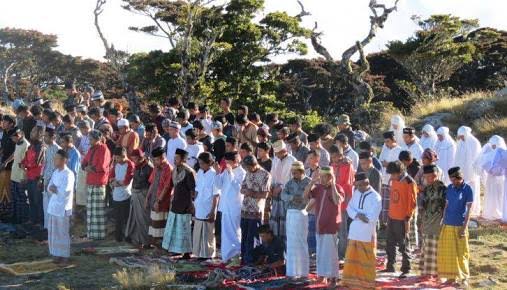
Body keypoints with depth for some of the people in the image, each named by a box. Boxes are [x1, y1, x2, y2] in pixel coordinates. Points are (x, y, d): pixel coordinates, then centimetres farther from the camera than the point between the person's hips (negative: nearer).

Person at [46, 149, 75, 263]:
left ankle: (64, 256, 8)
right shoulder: (55, 172, 11)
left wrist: (54, 188, -7)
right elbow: (49, 188, 10)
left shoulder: (68, 174, -14)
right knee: (53, 232, 12)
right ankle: (56, 253, 23)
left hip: (63, 208, -8)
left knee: (62, 232, 0)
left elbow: (64, 191, -21)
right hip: (53, 206, 8)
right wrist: (55, 189, -11)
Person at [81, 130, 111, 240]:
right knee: (90, 209, 10)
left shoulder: (104, 149, -9)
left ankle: (99, 234, -2)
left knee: (98, 210, -6)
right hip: (90, 183, 8)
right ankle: (91, 232, 17)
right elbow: (84, 163, 18)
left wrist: (90, 168, -3)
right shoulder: (91, 149, 16)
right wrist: (86, 167, -4)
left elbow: (101, 167, -16)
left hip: (99, 183, -8)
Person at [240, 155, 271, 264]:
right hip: (244, 210, 6)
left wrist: (252, 193, -13)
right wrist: (246, 191, -9)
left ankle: (251, 261, 5)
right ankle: (244, 259, 19)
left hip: (256, 211, -6)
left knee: (252, 238, -2)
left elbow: (264, 194, -11)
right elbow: (242, 189, 13)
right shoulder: (248, 173, 13)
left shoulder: (265, 175, -8)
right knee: (244, 237, 10)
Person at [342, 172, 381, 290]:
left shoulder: (375, 197, -12)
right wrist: (358, 215, -14)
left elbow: (372, 217, -18)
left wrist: (358, 215, -10)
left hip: (367, 233, -6)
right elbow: (349, 207, 5)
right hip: (354, 232, 6)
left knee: (367, 259, 4)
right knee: (352, 257, 10)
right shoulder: (356, 192, 8)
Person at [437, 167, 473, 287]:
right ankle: (452, 276, 21)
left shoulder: (467, 189, -9)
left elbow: (469, 209, -10)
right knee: (448, 252, 9)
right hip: (448, 225, 5)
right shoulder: (449, 188, 5)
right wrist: (443, 222, 10)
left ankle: (464, 278, 13)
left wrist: (464, 227, -14)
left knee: (461, 253, 2)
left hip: (459, 226, -5)